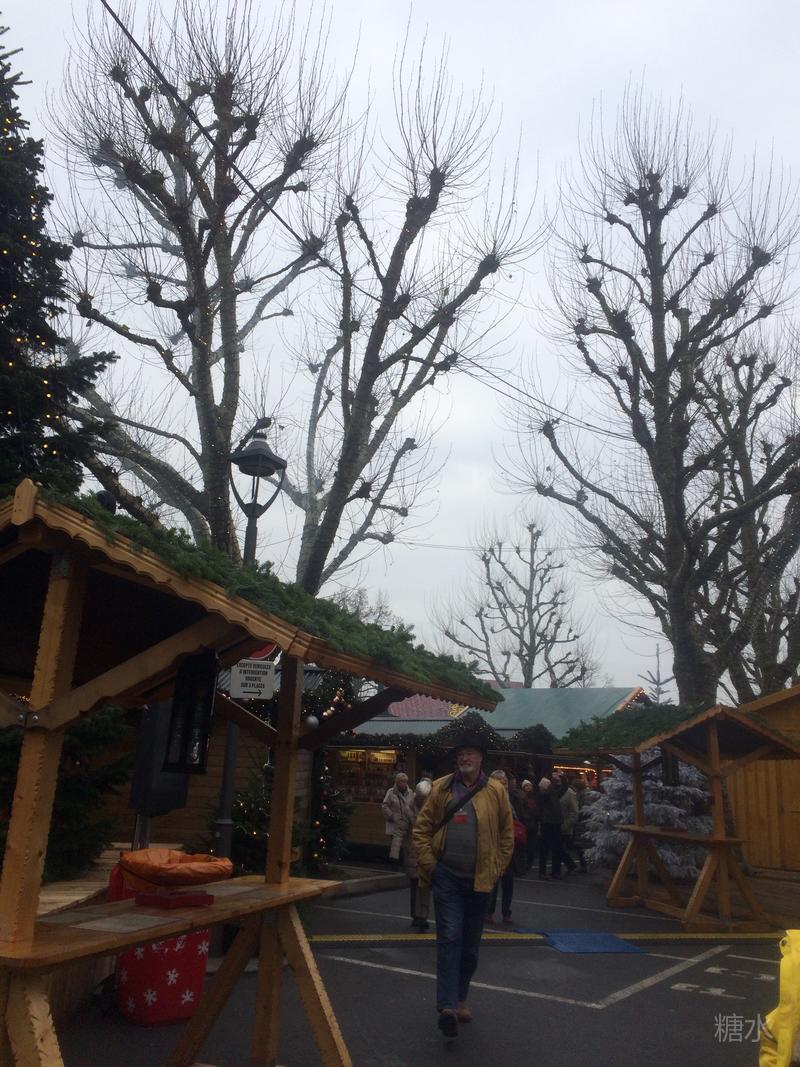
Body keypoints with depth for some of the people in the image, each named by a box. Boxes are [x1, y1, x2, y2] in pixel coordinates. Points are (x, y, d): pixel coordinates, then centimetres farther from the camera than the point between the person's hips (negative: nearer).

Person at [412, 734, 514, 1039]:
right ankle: (448, 1005, -6)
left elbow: (507, 835, 3)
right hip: (447, 877, -1)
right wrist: (429, 865, -4)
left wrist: (495, 870, -1)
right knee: (449, 937, -8)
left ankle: (459, 998, 30)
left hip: (479, 880, 1)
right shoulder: (441, 788, -1)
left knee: (470, 943, 13)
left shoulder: (496, 791, -3)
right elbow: (421, 828, 2)